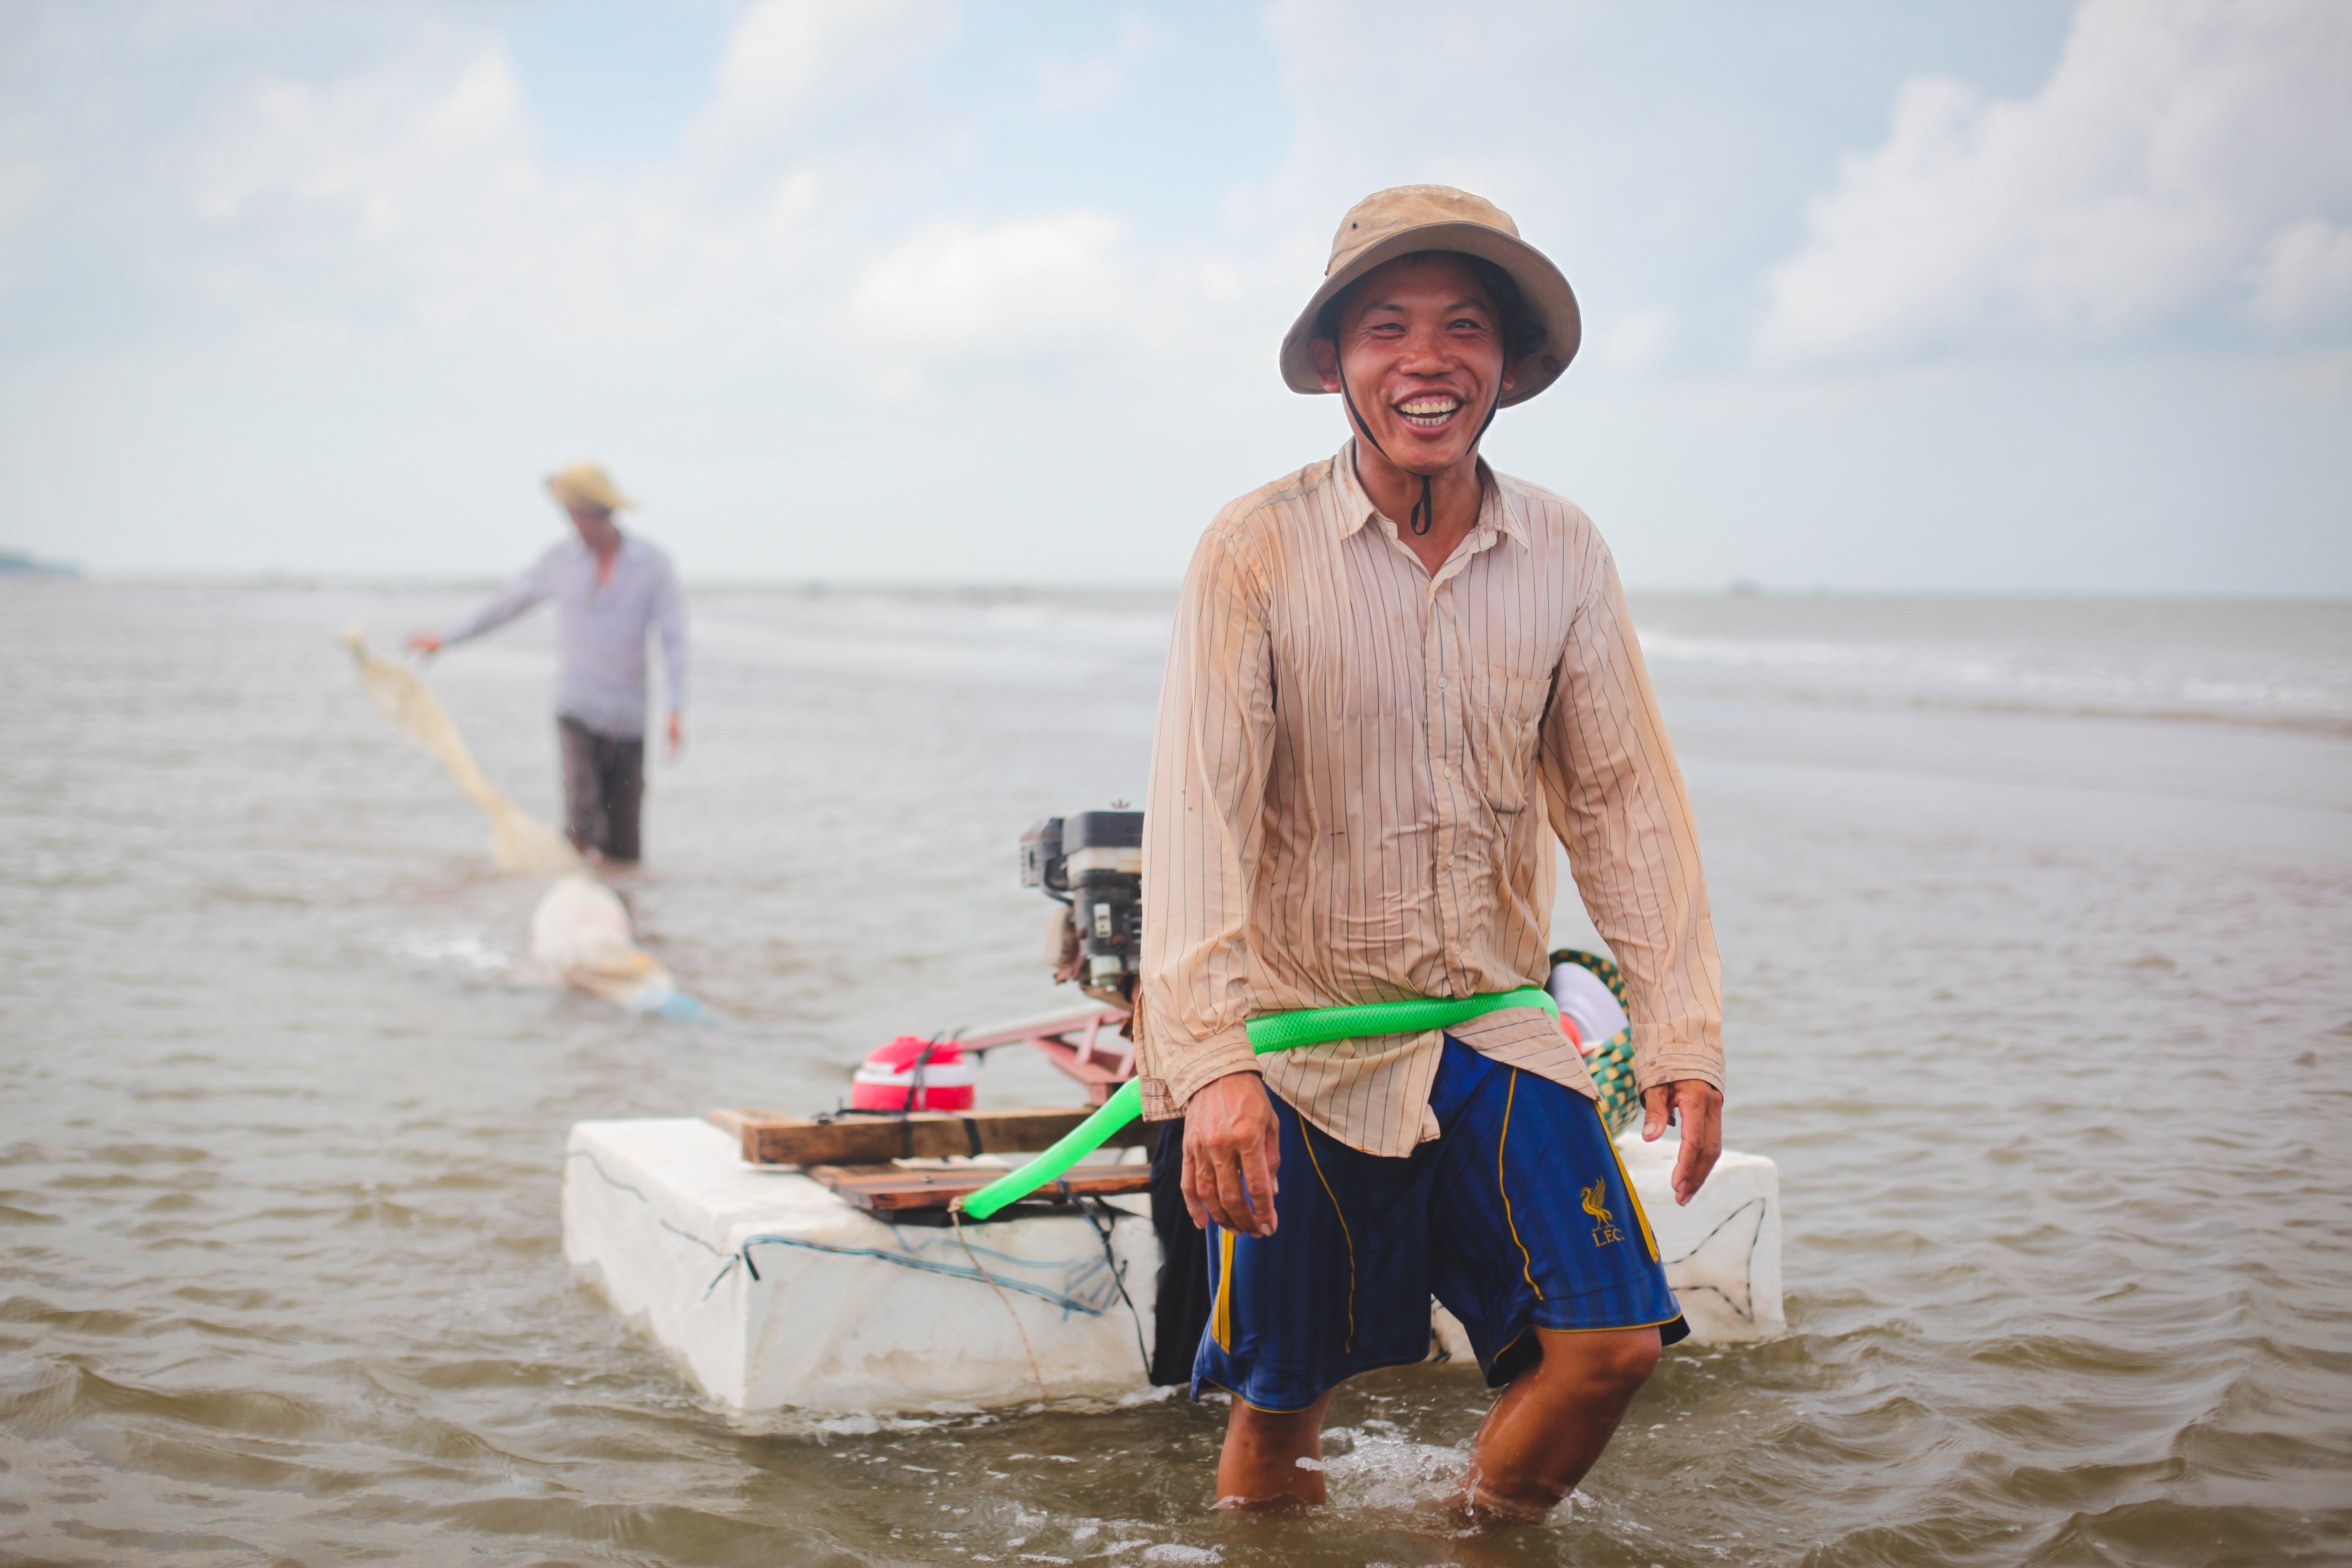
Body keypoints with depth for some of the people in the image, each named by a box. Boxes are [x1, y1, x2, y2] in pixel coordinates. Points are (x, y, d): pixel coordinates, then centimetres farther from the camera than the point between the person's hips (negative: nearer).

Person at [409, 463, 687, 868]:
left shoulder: (653, 565, -1)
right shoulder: (561, 560, 4)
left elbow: (674, 638, -4)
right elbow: (509, 602, 17)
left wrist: (677, 710, -14)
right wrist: (448, 638, 24)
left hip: (629, 715, 0)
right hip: (577, 708, 0)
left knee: (624, 849, 0)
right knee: (583, 812, -19)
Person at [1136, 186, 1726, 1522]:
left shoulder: (1564, 556, -1)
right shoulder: (1258, 549, -12)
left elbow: (1625, 799, 1)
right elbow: (1198, 809, -19)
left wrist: (1684, 1033, -7)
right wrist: (1212, 1059, -30)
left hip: (1497, 1033, 3)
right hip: (1306, 1045, -3)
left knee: (1612, 1341, -5)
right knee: (1282, 1402, 6)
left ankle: (1490, 1539, 22)